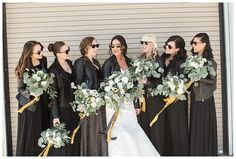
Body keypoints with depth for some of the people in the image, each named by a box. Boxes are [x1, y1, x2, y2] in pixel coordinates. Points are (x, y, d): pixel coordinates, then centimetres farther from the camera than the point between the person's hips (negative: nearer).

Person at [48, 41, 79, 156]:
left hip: (73, 106, 7)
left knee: (74, 138, 14)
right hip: (62, 108, -7)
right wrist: (55, 116, -17)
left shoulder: (69, 63, 5)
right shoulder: (53, 69, -15)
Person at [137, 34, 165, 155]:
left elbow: (161, 81, -7)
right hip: (142, 100, 5)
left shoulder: (158, 61, -5)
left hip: (155, 100, -5)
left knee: (156, 130, -1)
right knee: (144, 129, 5)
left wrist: (147, 81, -20)